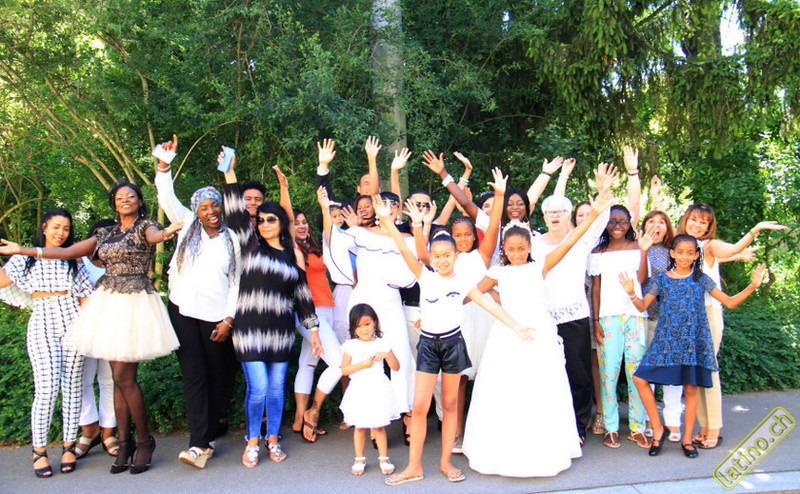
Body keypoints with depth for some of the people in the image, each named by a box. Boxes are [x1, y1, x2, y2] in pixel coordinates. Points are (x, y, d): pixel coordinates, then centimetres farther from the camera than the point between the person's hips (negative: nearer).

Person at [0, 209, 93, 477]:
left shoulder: (73, 259, 16)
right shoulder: (26, 257, 11)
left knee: (72, 387, 2)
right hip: (42, 326, -2)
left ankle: (69, 446, 14)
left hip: (72, 323, 2)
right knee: (46, 389, -11)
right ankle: (39, 450, 4)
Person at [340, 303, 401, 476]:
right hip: (359, 390, 0)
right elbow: (344, 370, -3)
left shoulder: (382, 344, 5)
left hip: (378, 390, 0)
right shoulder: (351, 346, 2)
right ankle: (359, 459, 21)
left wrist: (387, 355, -13)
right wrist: (362, 364, -14)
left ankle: (384, 458, 18)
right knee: (359, 427, 6)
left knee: (378, 427, 3)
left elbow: (396, 367, 5)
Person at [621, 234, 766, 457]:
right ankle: (658, 428, 5)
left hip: (695, 342, 0)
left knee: (691, 389, 4)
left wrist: (752, 286, 1)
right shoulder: (661, 279, 5)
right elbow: (643, 306, 6)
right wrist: (632, 294, -13)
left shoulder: (702, 280, 6)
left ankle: (687, 438, 20)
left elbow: (730, 303, 10)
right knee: (640, 379, -11)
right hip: (666, 341, 0)